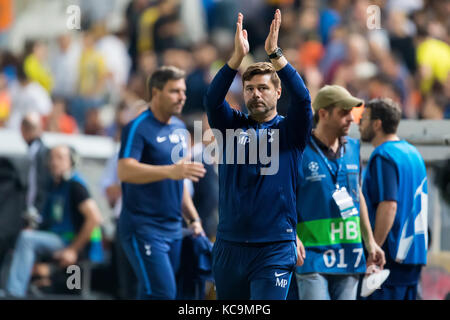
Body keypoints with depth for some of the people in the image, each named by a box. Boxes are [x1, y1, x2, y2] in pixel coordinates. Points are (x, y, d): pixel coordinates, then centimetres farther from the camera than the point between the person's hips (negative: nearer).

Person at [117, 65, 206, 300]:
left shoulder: (179, 128, 16)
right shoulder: (138, 128, -11)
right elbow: (125, 171, -27)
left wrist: (193, 219, 22)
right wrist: (171, 171, -37)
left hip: (173, 228, 8)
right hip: (143, 226, -8)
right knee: (162, 293, -17)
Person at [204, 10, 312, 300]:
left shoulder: (290, 131, 3)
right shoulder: (232, 126, 8)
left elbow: (302, 99, -15)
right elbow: (213, 99, -9)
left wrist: (275, 53, -24)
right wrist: (238, 56, -22)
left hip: (275, 249, -3)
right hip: (230, 246, 3)